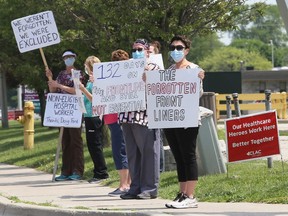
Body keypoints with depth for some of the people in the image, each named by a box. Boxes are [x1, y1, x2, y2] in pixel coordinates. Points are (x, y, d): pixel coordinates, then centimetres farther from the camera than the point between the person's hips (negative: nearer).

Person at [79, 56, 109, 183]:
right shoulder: (90, 81, 15)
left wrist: (84, 90, -22)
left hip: (95, 116, -10)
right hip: (89, 116, 10)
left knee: (95, 145, -6)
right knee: (91, 145, 12)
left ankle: (101, 173, -2)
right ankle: (99, 173, 18)